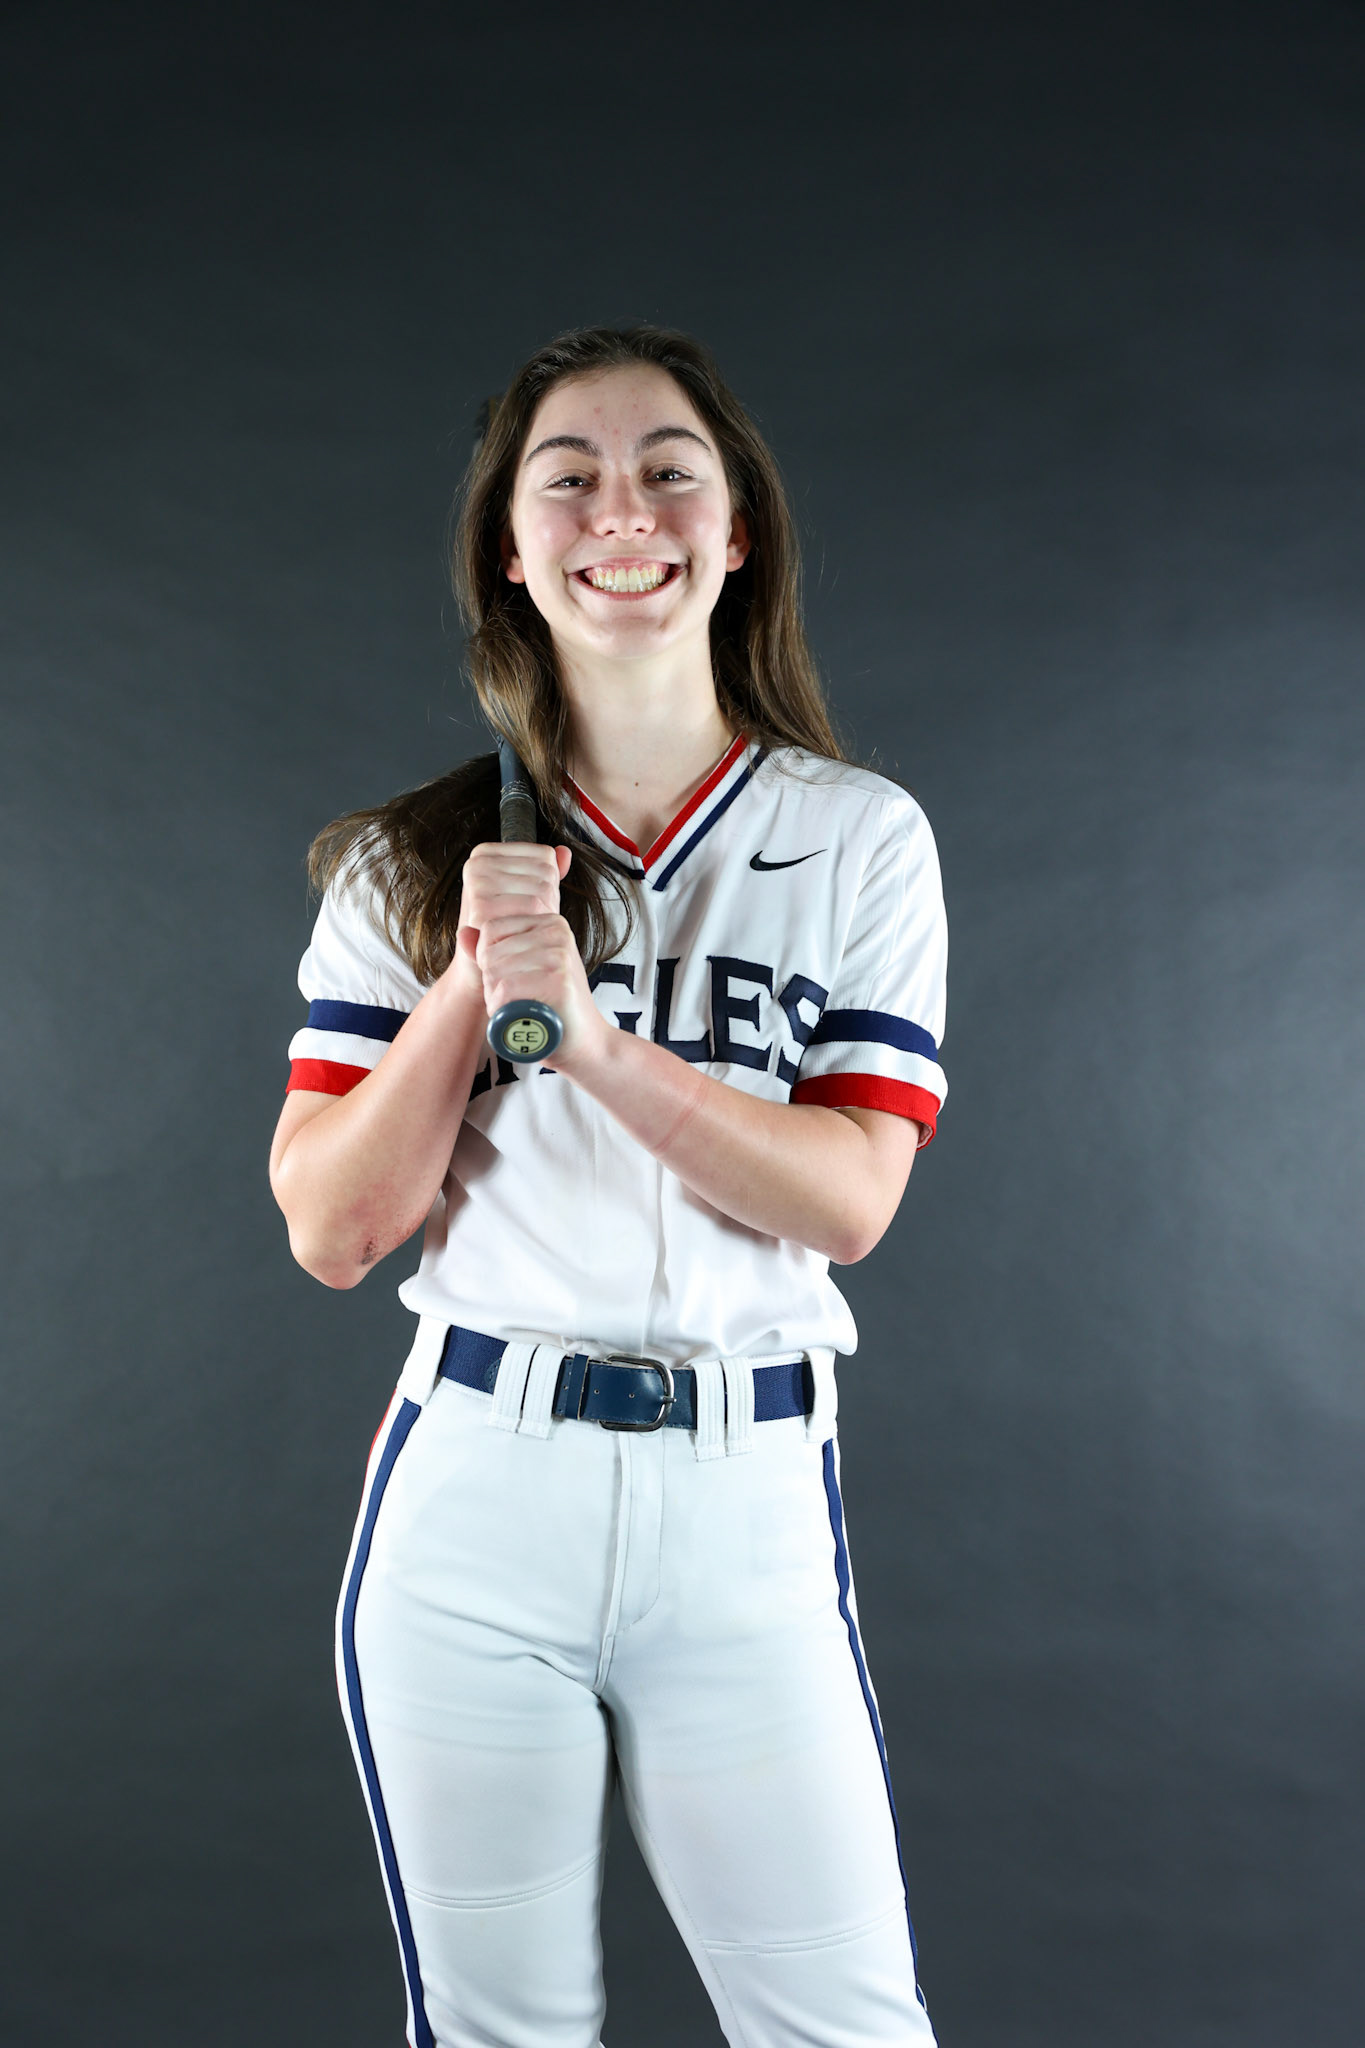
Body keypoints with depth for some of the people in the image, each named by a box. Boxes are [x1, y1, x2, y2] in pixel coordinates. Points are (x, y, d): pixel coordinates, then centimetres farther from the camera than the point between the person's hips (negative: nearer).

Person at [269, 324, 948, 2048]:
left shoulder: (861, 838, 2)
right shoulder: (417, 861, 3)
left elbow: (849, 1196, -7)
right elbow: (330, 1231, -1)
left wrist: (593, 1039, -19)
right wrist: (470, 984, -13)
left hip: (747, 1503, -1)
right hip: (472, 1492, 1)